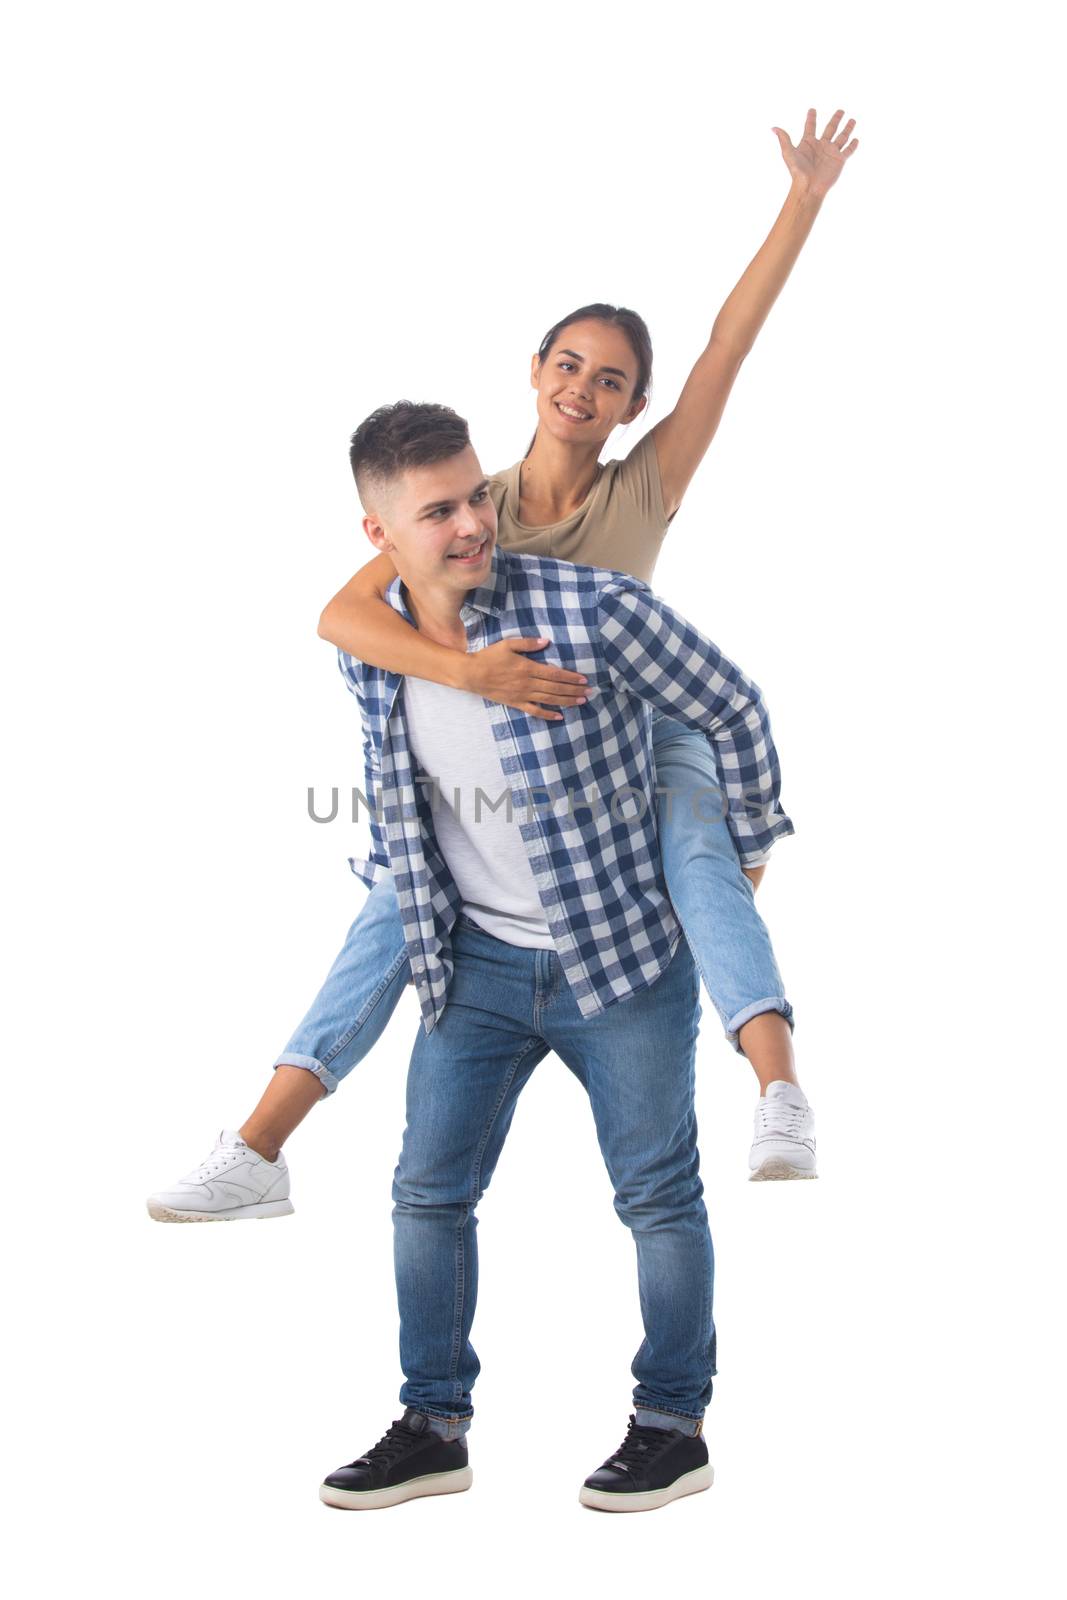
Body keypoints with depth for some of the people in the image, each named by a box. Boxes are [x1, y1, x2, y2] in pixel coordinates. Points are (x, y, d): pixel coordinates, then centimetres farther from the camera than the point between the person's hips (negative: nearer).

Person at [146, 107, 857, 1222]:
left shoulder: (645, 490, -11)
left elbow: (731, 342, -16)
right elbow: (343, 615, -25)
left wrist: (805, 201, -20)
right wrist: (467, 670, -43)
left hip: (646, 739, -2)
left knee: (700, 858, -34)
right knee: (400, 903, -12)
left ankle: (781, 1103, -47)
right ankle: (256, 1155, -13)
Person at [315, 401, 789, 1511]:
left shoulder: (596, 610, -21)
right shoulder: (365, 649, -6)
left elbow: (732, 708, -8)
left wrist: (745, 849, 2)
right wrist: (392, 879, 20)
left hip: (623, 956, -4)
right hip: (474, 962, 4)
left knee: (658, 1194, 6)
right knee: (429, 1192, 7)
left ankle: (674, 1424, 21)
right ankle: (435, 1429, 21)